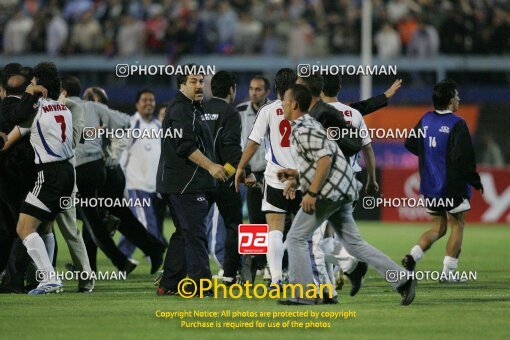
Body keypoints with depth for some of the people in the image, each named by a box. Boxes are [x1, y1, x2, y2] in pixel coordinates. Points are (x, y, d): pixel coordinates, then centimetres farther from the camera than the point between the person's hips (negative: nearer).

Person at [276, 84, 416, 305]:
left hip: (329, 191, -10)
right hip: (341, 191, 10)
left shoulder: (304, 129, -13)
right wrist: (296, 175, 20)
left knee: (296, 238, -1)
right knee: (353, 243, 9)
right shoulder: (305, 126, 21)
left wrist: (311, 193, -22)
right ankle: (403, 279, 3)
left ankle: (303, 294, -1)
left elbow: (325, 159, -23)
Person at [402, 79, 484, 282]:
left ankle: (413, 255, -7)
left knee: (438, 228, 15)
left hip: (430, 187, 6)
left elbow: (410, 144, 15)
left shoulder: (426, 120, 5)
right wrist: (475, 181, -9)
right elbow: (463, 157, -21)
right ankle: (448, 272, 3)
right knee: (457, 226, 6)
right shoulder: (457, 124, -15)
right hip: (454, 186, -6)